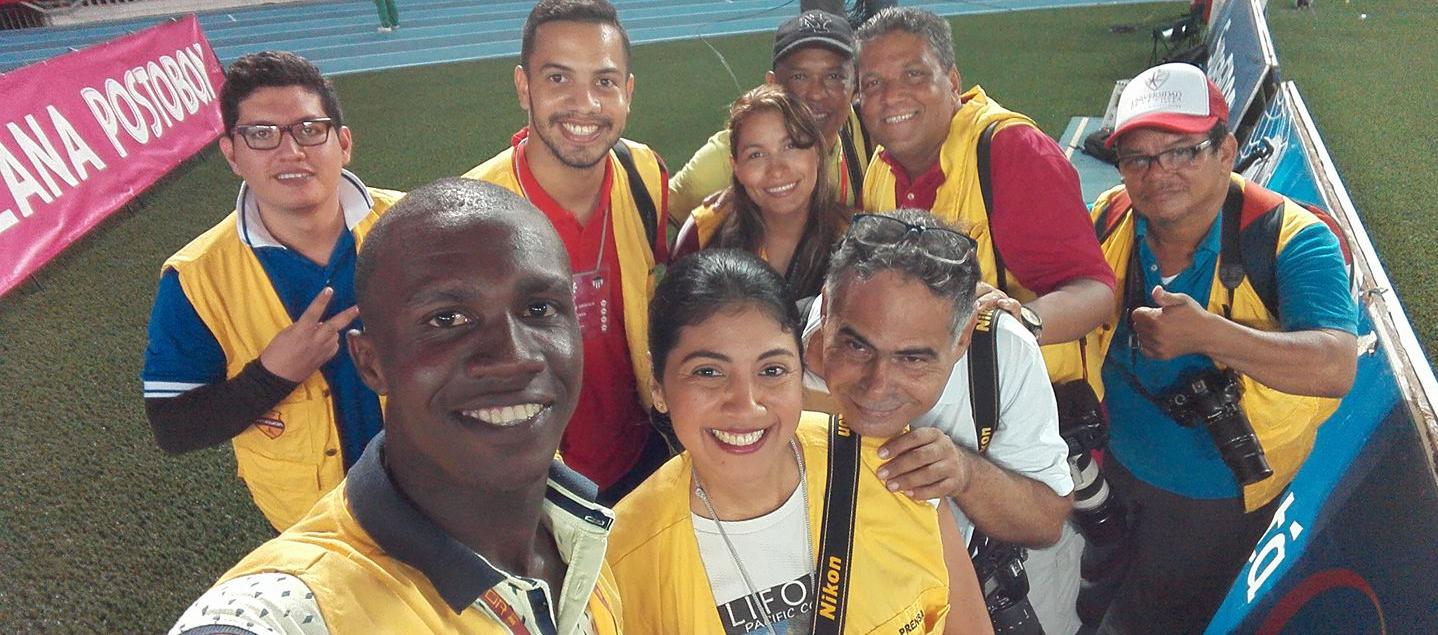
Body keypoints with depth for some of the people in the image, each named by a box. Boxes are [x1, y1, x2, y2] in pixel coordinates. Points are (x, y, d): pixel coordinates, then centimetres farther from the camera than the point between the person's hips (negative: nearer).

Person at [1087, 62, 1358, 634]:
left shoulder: (1290, 239, -24)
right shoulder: (1110, 219, -12)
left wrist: (1208, 334, -52)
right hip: (1112, 464, 4)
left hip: (1214, 493, -3)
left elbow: (1335, 367, -37)